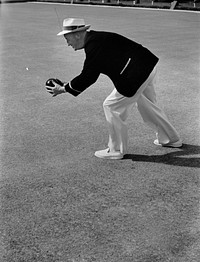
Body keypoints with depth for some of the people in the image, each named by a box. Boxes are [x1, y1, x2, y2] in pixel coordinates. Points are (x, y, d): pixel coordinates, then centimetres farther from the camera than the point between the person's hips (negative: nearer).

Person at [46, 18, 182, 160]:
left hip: (137, 74, -11)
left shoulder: (94, 47, -19)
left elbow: (87, 77, -17)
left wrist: (64, 89, -7)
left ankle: (116, 150, 11)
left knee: (111, 106, -1)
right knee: (147, 105, 26)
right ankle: (171, 139, 41)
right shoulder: (95, 38, 12)